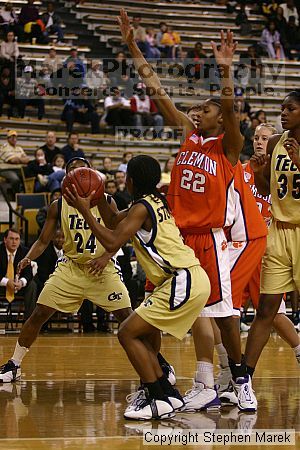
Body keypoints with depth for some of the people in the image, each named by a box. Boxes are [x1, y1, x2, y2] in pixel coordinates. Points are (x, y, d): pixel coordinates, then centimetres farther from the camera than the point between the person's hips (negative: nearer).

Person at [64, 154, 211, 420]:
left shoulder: (141, 208, -11)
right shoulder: (156, 202, 18)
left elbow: (112, 242, -18)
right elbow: (115, 222, 31)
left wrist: (85, 211, -13)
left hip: (183, 282, -10)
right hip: (192, 280, 10)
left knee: (128, 333, -9)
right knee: (139, 333, 17)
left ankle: (160, 401, -10)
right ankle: (168, 395, 18)